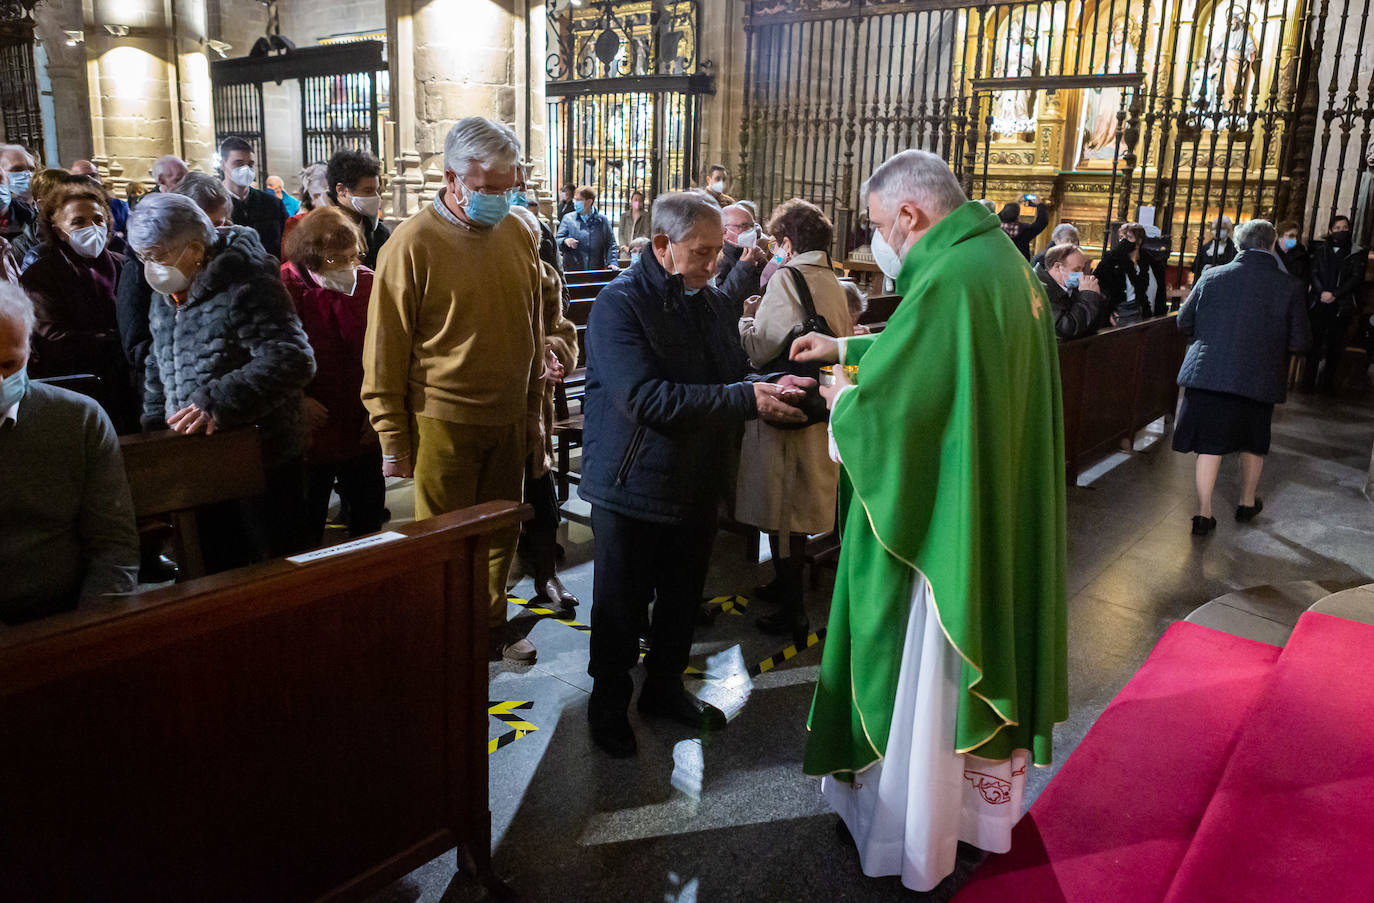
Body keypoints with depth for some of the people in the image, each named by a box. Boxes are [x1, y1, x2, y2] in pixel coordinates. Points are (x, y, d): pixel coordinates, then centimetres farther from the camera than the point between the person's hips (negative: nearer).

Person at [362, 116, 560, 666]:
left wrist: (534, 405, 13)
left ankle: (490, 620, 35)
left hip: (508, 415, 5)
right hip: (443, 418, -5)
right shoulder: (412, 243, -12)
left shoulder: (521, 231, 4)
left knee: (501, 530, 16)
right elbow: (385, 349, -10)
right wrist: (393, 439, -10)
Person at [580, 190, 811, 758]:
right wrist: (749, 400, -31)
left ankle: (665, 687, 41)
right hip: (632, 488, -6)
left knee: (683, 599, 20)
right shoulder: (620, 304, -18)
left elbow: (735, 374, 12)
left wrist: (772, 388, -13)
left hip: (697, 485, 6)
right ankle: (609, 703, 30)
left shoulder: (714, 301, 5)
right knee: (621, 606, 10)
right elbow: (644, 397, -29)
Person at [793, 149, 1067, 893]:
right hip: (995, 517, 9)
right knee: (979, 660, 23)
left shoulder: (948, 280, -25)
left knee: (917, 680, 9)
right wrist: (847, 348, 19)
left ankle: (908, 837, 28)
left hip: (938, 522, -9)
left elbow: (882, 410, -24)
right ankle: (982, 801, 43)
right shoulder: (999, 258, 6)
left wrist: (843, 399, -3)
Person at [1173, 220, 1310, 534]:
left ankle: (1203, 513, 8)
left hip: (1209, 375, 0)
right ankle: (1247, 503, 37)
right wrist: (1270, 338, 14)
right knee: (1253, 443, 21)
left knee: (1210, 444, 7)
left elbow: (1184, 322, 4)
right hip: (1258, 379, 0)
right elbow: (1300, 342, -6)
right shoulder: (1289, 287, -7)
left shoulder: (1212, 277, -4)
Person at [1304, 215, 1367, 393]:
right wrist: (1321, 292, -14)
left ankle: (1328, 380, 10)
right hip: (1319, 303, 1)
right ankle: (1310, 378, 5)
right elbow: (1314, 273, 3)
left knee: (1336, 344, 2)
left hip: (1341, 305, -1)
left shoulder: (1356, 253, 5)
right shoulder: (1320, 249, 10)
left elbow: (1357, 278, -2)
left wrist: (1335, 295, -13)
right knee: (1315, 340, -1)